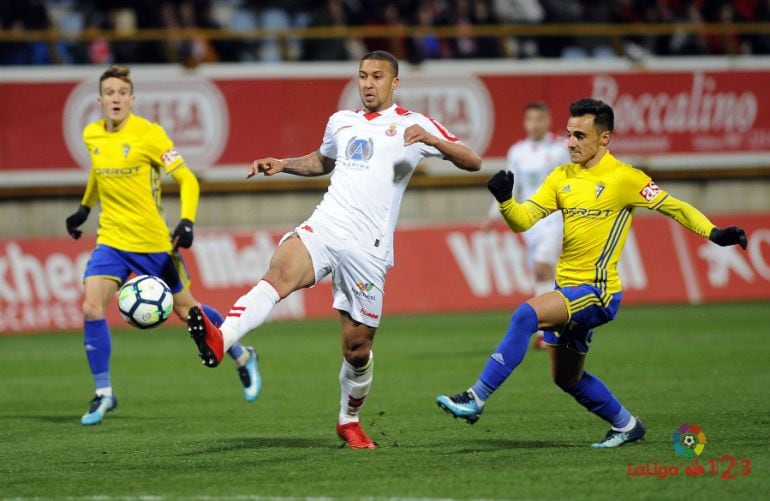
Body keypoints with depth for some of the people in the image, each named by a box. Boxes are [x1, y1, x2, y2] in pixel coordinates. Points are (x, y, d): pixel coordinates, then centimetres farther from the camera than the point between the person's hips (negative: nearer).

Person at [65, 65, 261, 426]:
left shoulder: (149, 134, -13)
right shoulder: (91, 136, 2)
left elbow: (187, 180, -10)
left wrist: (187, 221, -22)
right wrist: (84, 208, 28)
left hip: (154, 242, -4)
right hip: (112, 240, 4)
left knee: (185, 309, 9)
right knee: (91, 308, -15)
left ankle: (242, 357, 35)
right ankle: (103, 394, -3)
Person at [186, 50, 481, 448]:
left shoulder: (411, 125, 4)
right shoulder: (341, 122, 20)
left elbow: (472, 162, -4)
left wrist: (430, 140, -22)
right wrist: (282, 165, 23)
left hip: (367, 248, -2)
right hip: (322, 229, 2)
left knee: (357, 348, 3)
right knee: (280, 271, -31)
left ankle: (350, 420, 30)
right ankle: (220, 340, -54)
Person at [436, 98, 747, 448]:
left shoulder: (623, 178, -9)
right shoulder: (561, 178, 9)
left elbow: (673, 207, -5)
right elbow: (524, 220, 4)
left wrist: (714, 233, -17)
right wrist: (504, 199, -17)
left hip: (597, 293, -8)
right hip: (566, 288, 8)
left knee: (526, 314, -28)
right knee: (567, 378, 17)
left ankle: (476, 399, -28)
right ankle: (626, 426, 38)